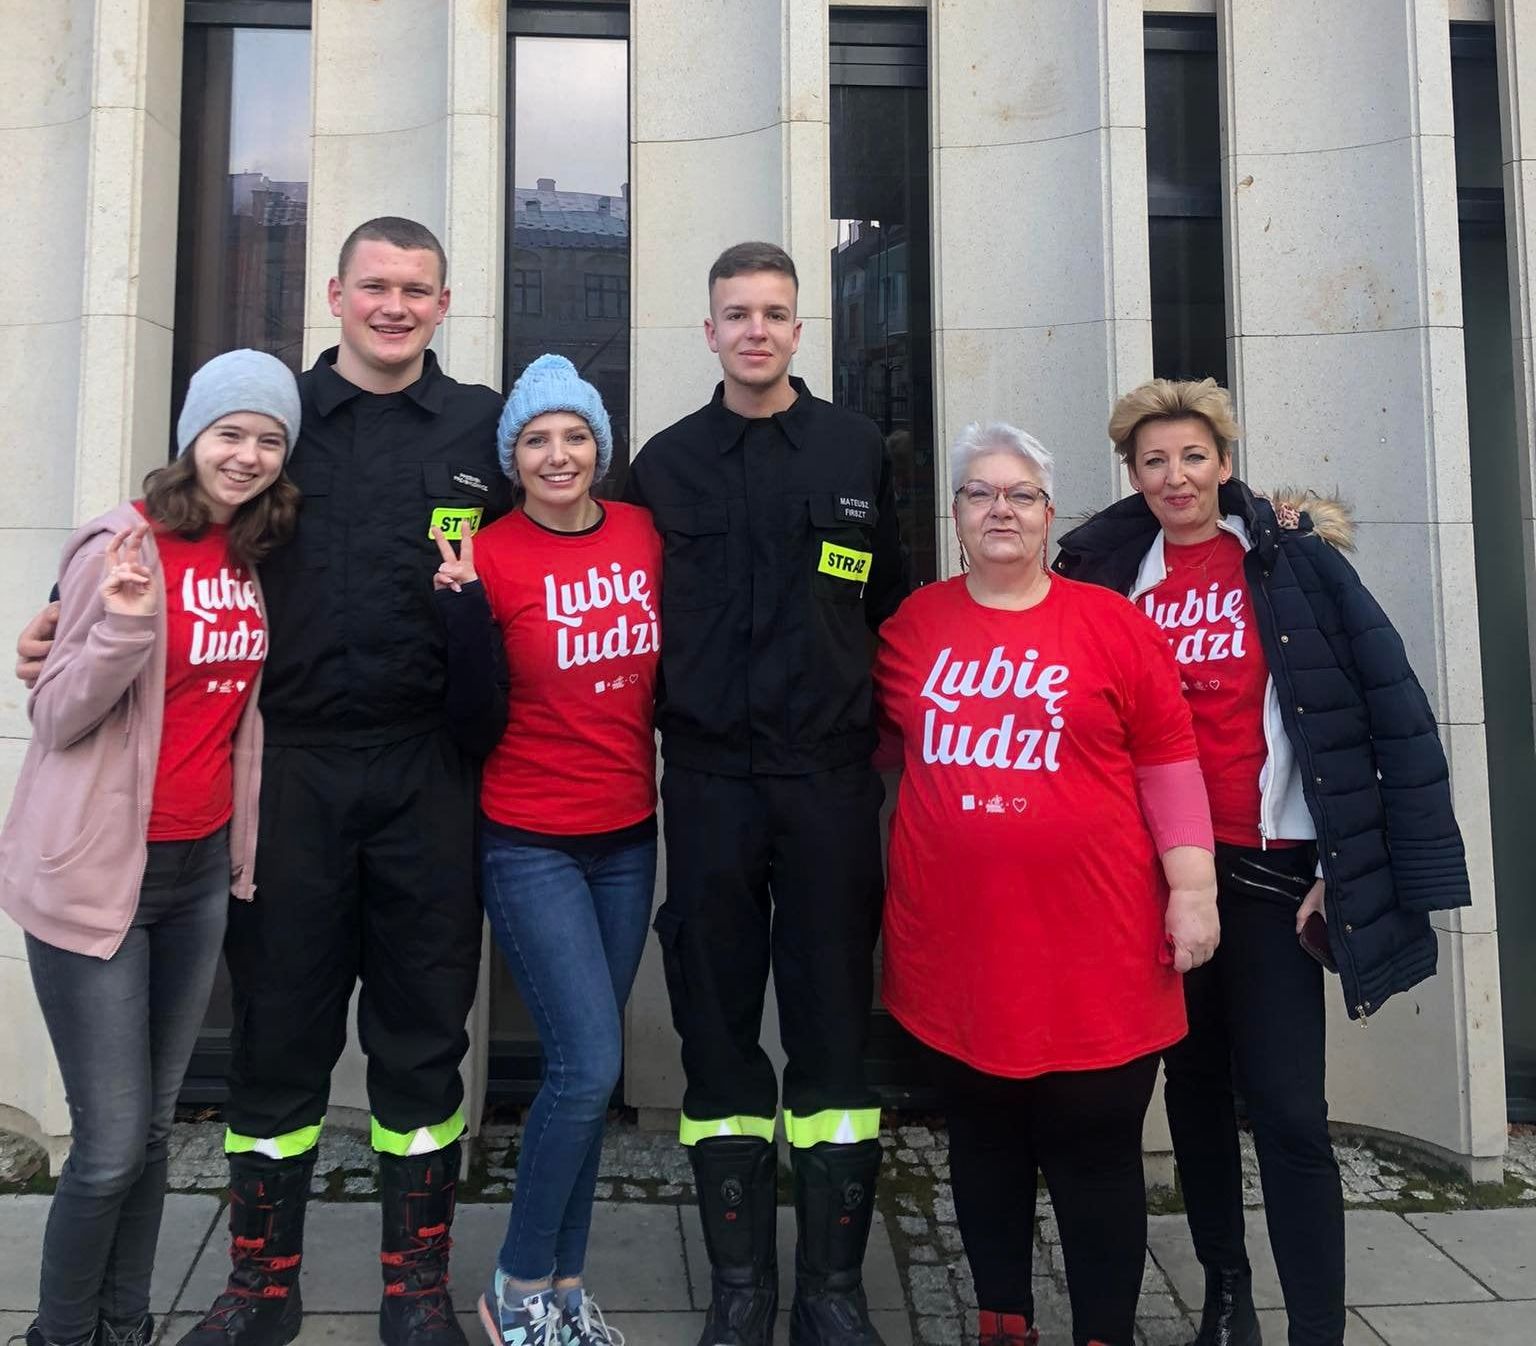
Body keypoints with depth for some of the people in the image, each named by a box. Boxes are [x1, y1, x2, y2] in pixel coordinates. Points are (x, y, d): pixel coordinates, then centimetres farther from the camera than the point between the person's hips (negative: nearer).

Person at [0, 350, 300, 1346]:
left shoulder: (257, 558, 6)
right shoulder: (125, 546, -12)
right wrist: (124, 627, -27)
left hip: (203, 867, 6)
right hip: (98, 876, -6)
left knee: (154, 1126, 16)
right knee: (112, 1144, 0)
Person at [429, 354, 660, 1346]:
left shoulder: (644, 533, 3)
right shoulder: (489, 556, -9)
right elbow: (480, 725, -13)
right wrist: (465, 605, -22)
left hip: (628, 837, 5)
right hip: (531, 844, -4)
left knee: (589, 1069, 12)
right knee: (590, 1065, -8)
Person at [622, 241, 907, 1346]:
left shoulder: (857, 449, 8)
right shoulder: (666, 462, 9)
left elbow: (889, 609, 10)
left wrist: (877, 732, 6)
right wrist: (679, 721, 4)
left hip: (831, 779, 0)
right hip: (710, 782, 1)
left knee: (835, 1026, 3)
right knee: (719, 1028, 6)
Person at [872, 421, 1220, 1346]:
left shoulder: (1113, 623, -1)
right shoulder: (913, 625, 5)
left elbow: (1169, 767, 0)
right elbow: (873, 739, 18)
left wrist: (1193, 889, -4)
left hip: (1094, 942, -2)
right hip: (957, 941, 3)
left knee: (1095, 1155, 8)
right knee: (984, 1142, 17)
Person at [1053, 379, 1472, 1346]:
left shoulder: (1295, 560, -5)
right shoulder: (1110, 575, 4)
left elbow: (1391, 710, -7)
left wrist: (1346, 866, -10)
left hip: (1268, 865, -3)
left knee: (1286, 1106, -5)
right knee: (1196, 1086, 15)